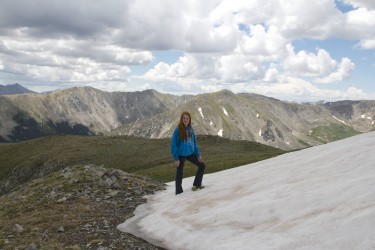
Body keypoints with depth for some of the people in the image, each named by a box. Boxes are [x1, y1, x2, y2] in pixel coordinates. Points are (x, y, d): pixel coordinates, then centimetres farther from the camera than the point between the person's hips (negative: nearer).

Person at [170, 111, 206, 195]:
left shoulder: (190, 129, 1)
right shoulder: (178, 130, -16)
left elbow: (194, 142, 10)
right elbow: (173, 145, -14)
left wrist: (198, 154, 8)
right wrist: (176, 158, -16)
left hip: (190, 153, 6)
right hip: (181, 155, -6)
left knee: (202, 165, 11)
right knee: (179, 173, 5)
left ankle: (196, 184, 24)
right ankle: (179, 191, 22)